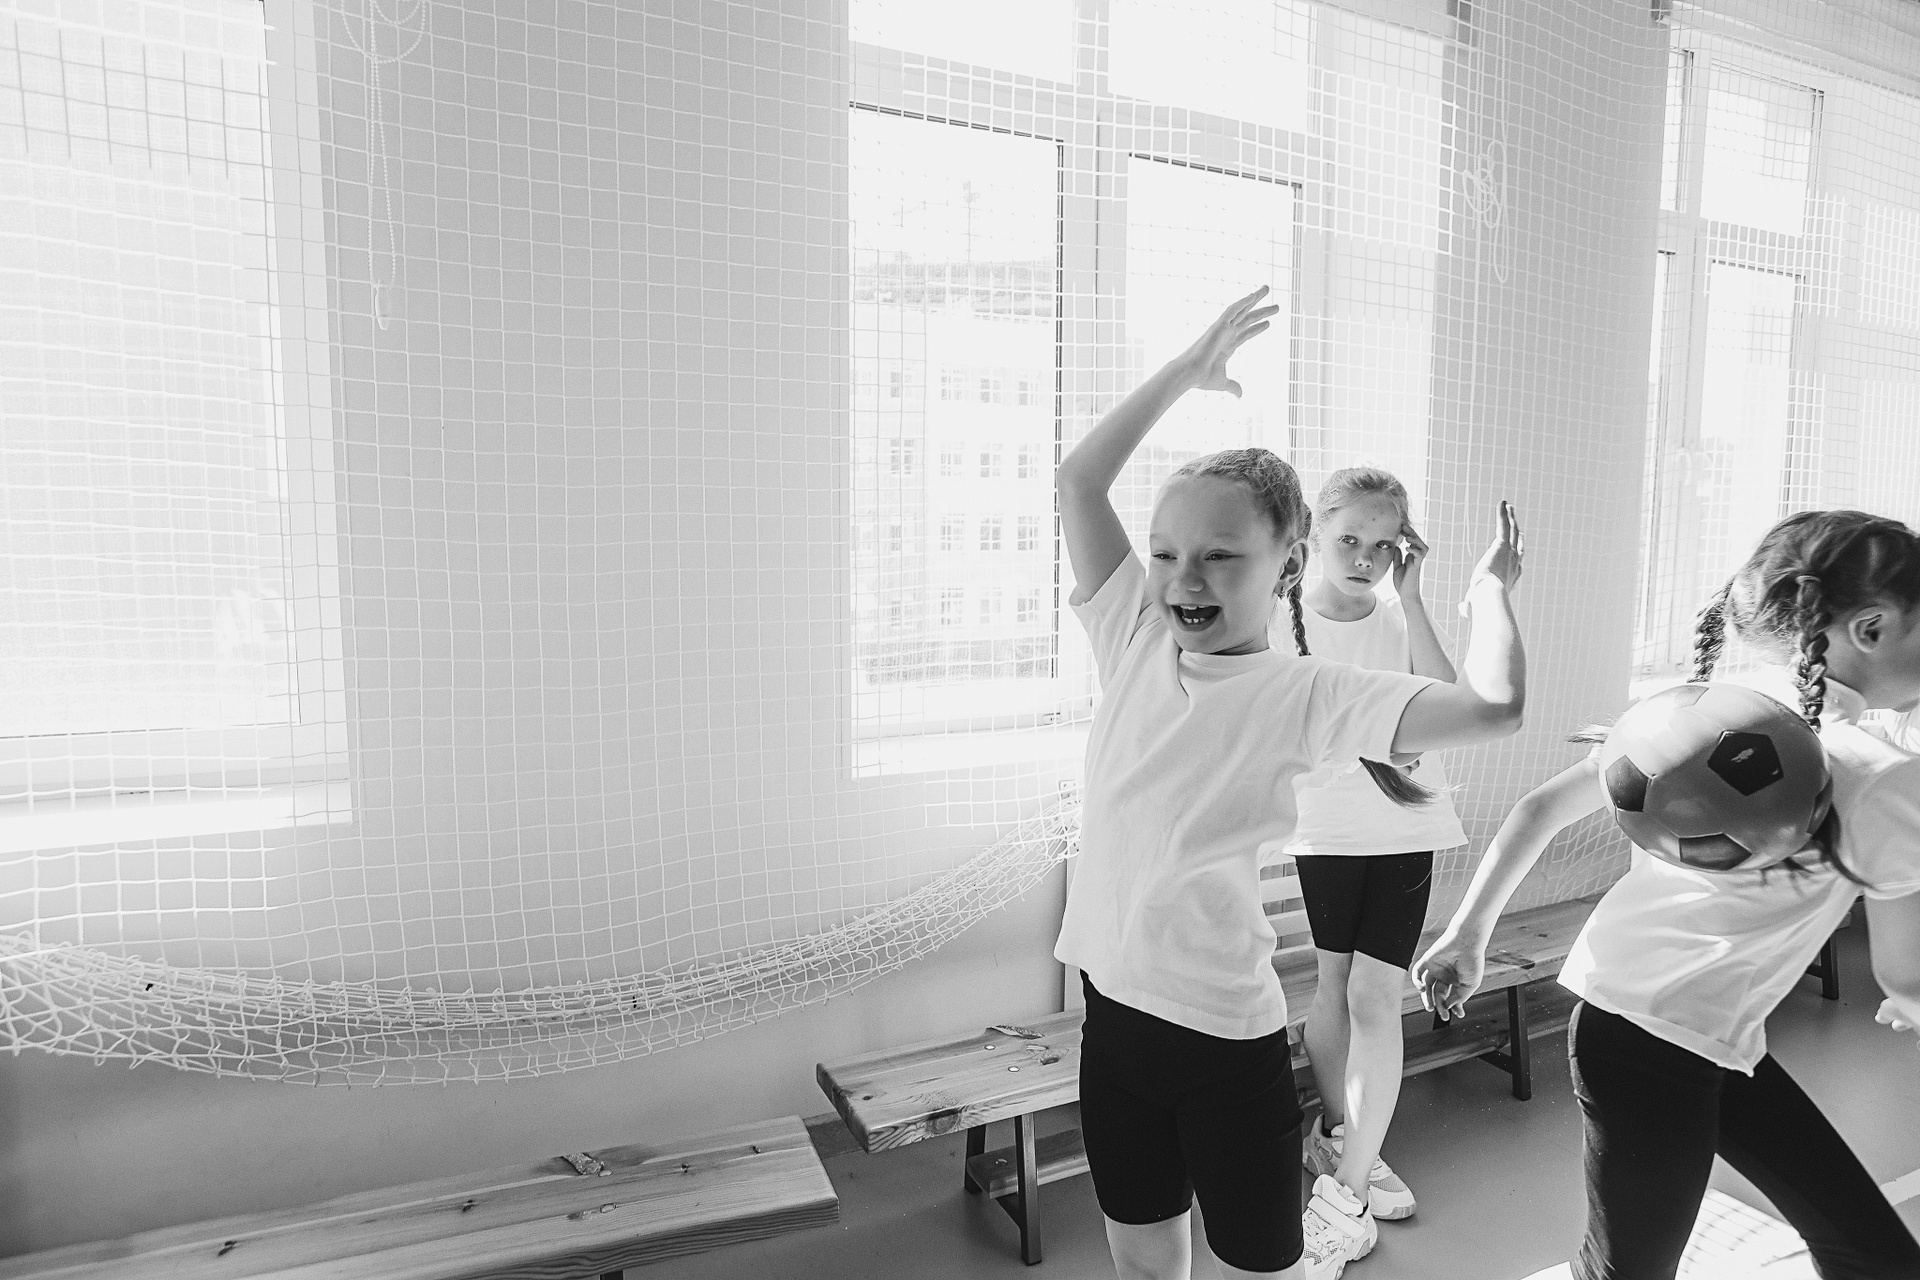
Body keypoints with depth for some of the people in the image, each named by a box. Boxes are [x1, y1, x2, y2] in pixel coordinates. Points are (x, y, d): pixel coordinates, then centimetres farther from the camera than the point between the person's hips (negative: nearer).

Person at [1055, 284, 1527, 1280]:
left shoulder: (1306, 694, -13)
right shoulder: (1133, 641, -1)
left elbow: (1492, 707, -23)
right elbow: (1079, 483, 1)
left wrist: (1489, 593, -6)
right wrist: (1186, 370, 5)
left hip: (1225, 1031, -4)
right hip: (1110, 1010, 4)